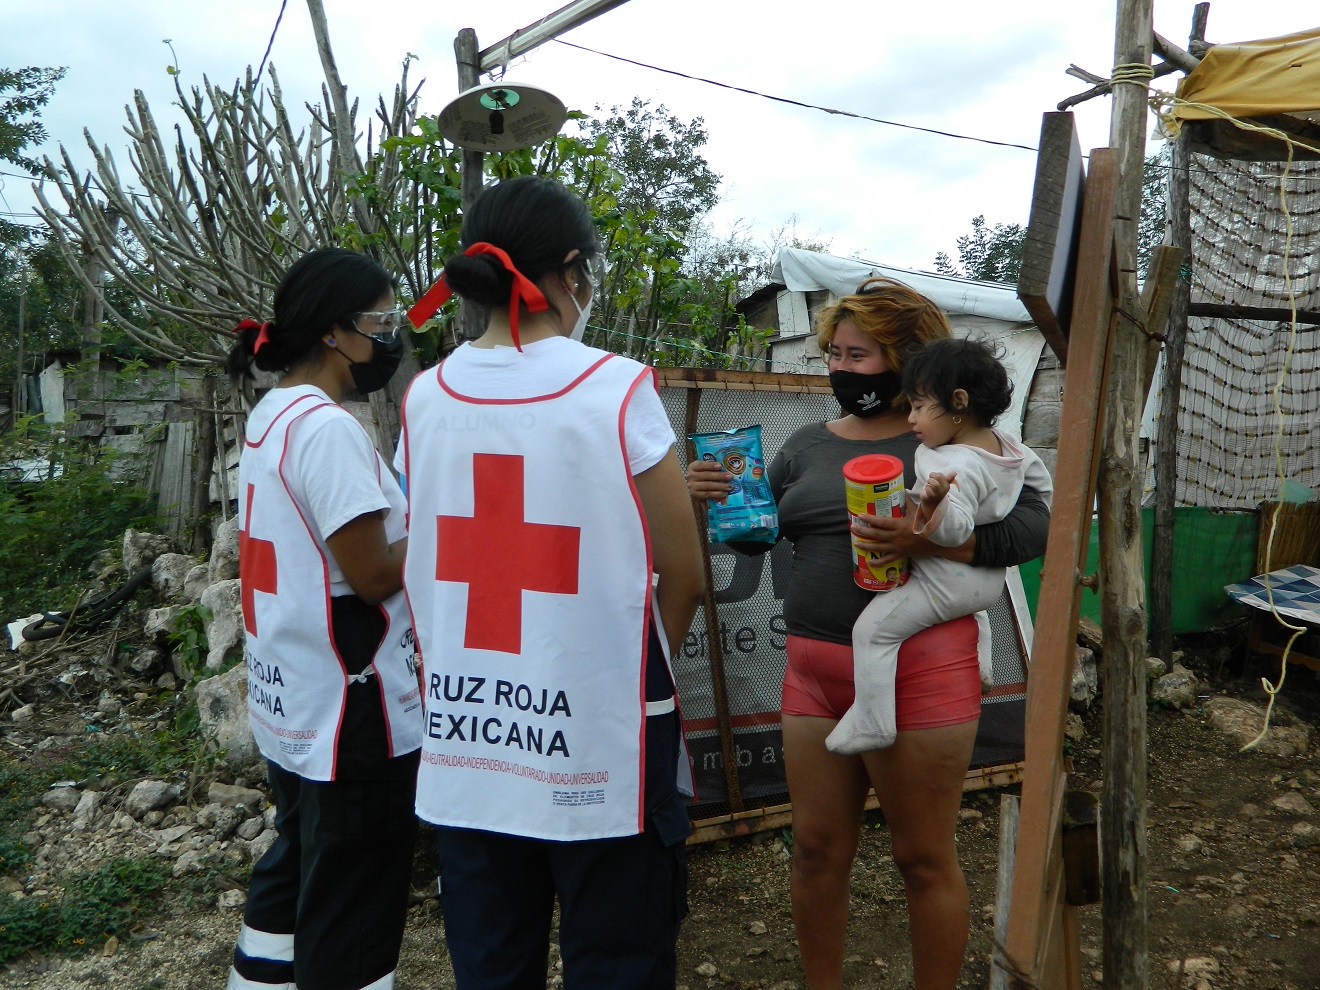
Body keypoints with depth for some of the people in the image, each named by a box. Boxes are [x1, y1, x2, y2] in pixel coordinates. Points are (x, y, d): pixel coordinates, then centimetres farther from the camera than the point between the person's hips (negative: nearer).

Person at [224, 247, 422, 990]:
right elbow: (375, 575, -20)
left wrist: (413, 513, 6)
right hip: (351, 717, -10)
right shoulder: (329, 428, -21)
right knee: (351, 923, 5)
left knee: (294, 876, 24)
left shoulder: (273, 415, 9)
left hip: (292, 706, 10)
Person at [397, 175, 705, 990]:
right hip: (597, 745, -4)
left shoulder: (426, 397, 0)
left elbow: (419, 573, 8)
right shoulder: (618, 390, -11)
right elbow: (684, 576, -7)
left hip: (465, 741, 5)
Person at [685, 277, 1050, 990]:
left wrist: (932, 542, -26)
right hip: (814, 669, 5)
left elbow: (1034, 524, -11)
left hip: (918, 670, -5)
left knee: (924, 857, 8)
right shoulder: (809, 443, 12)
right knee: (817, 850, 14)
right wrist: (719, 497, -5)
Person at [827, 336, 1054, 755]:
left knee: (872, 629, -9)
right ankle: (978, 662, 49)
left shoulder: (959, 466, -29)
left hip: (947, 584, -10)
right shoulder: (1008, 445, 0)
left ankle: (871, 722, -8)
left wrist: (938, 504, -53)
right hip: (991, 579, 10)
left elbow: (955, 530, -34)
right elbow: (1041, 482, 15)